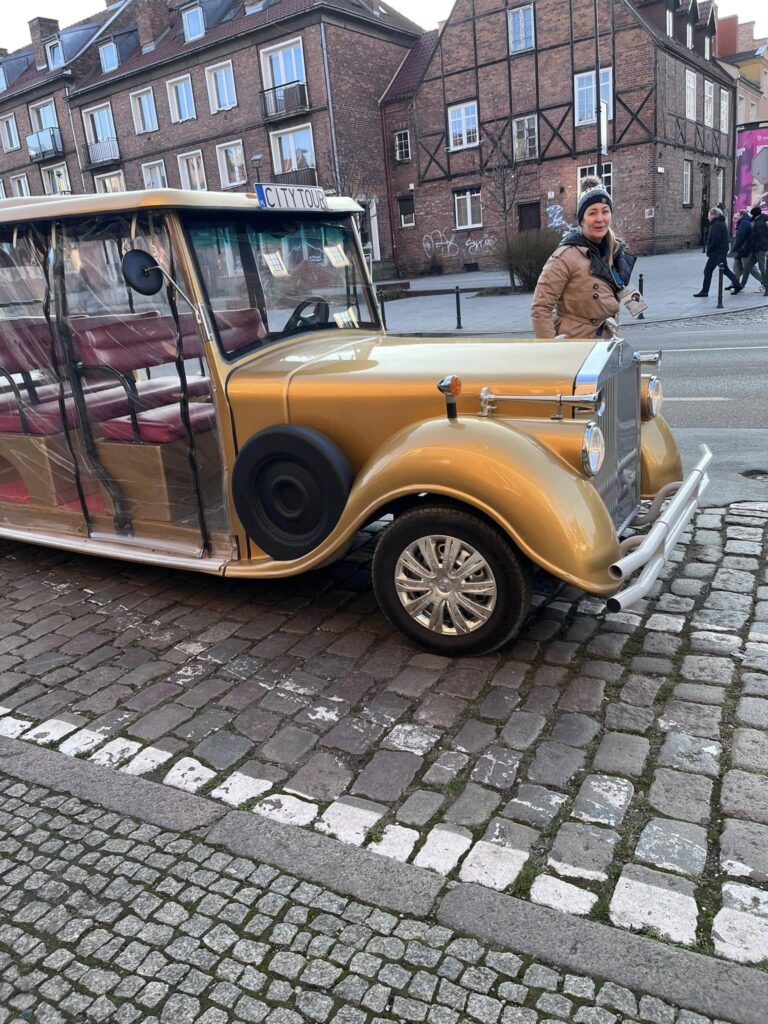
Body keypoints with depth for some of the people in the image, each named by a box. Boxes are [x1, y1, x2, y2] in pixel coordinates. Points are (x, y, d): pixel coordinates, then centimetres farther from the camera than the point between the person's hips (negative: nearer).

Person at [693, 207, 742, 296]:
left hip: (716, 252, -10)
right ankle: (737, 285, 16)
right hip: (722, 252, 10)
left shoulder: (716, 225, -16)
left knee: (708, 271, -3)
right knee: (725, 269, 16)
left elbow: (715, 240, -23)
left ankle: (704, 291, 1)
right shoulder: (721, 223, 16)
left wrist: (709, 250, -14)